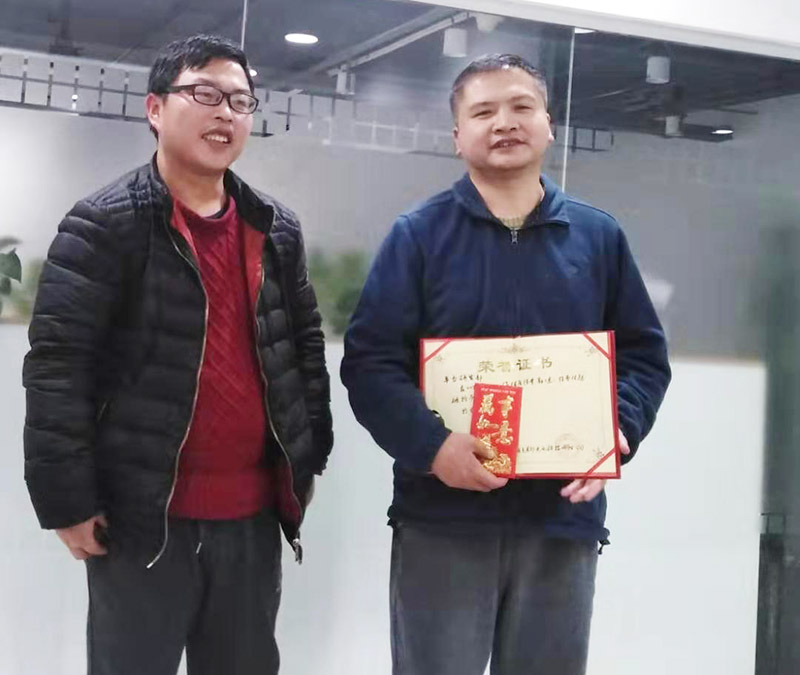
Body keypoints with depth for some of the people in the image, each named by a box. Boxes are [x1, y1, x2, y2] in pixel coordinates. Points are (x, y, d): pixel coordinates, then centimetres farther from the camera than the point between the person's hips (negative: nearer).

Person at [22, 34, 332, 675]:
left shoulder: (277, 230, 9)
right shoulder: (104, 224, -8)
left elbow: (307, 345, 18)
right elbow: (56, 367, -11)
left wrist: (309, 457, 12)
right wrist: (67, 500, -13)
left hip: (253, 516, 5)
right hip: (144, 519, -5)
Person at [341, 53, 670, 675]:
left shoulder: (599, 236, 9)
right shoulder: (418, 234, 1)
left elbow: (645, 354, 11)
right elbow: (369, 360, -4)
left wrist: (617, 431, -9)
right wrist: (430, 445, -20)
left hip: (564, 516, 3)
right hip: (443, 517, -2)